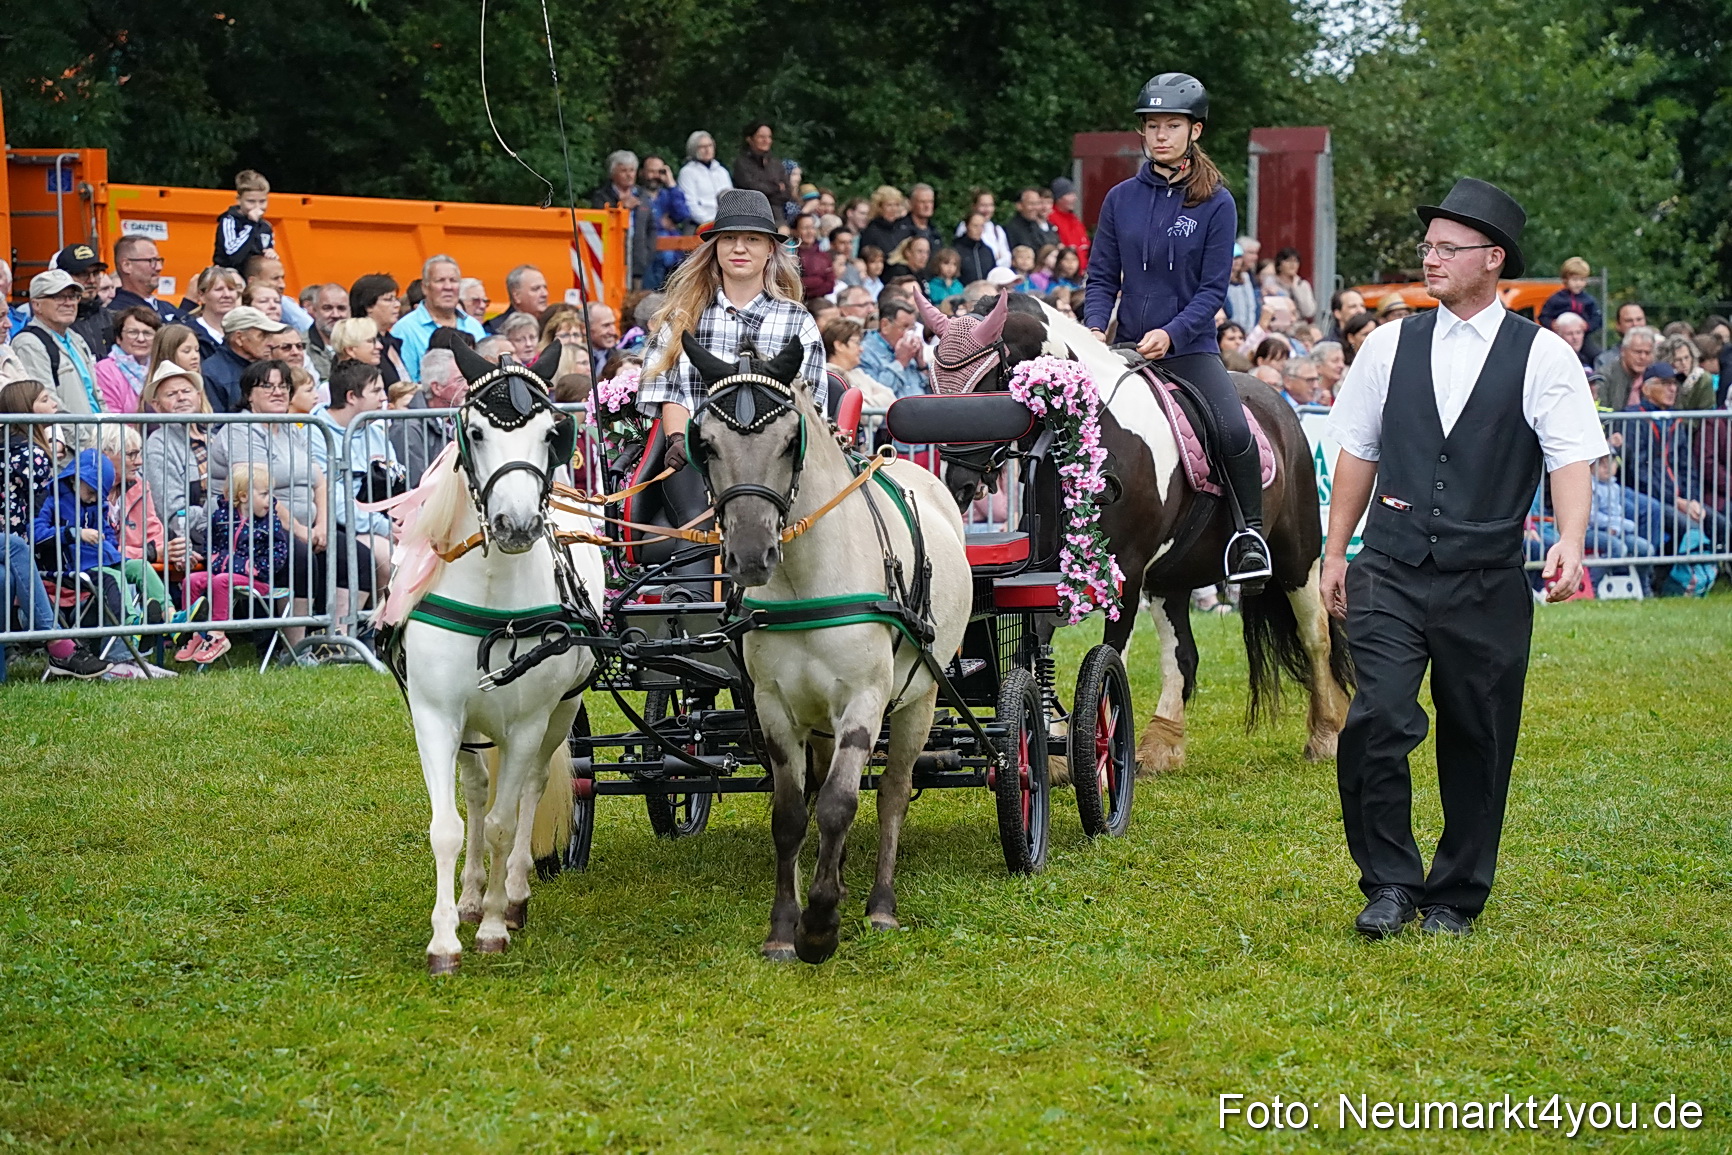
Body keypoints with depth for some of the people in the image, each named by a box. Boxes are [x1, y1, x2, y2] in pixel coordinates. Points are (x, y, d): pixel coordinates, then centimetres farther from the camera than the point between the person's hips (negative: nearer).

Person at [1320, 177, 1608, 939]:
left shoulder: (1541, 356, -1)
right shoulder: (1391, 346, 8)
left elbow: (1570, 457, -7)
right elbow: (1358, 453, 14)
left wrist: (1570, 542, -24)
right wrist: (1335, 553, 14)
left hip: (1488, 586, -1)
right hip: (1390, 575, 1)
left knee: (1476, 745, 7)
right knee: (1376, 721, -15)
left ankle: (1455, 898, 22)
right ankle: (1389, 883, -1)